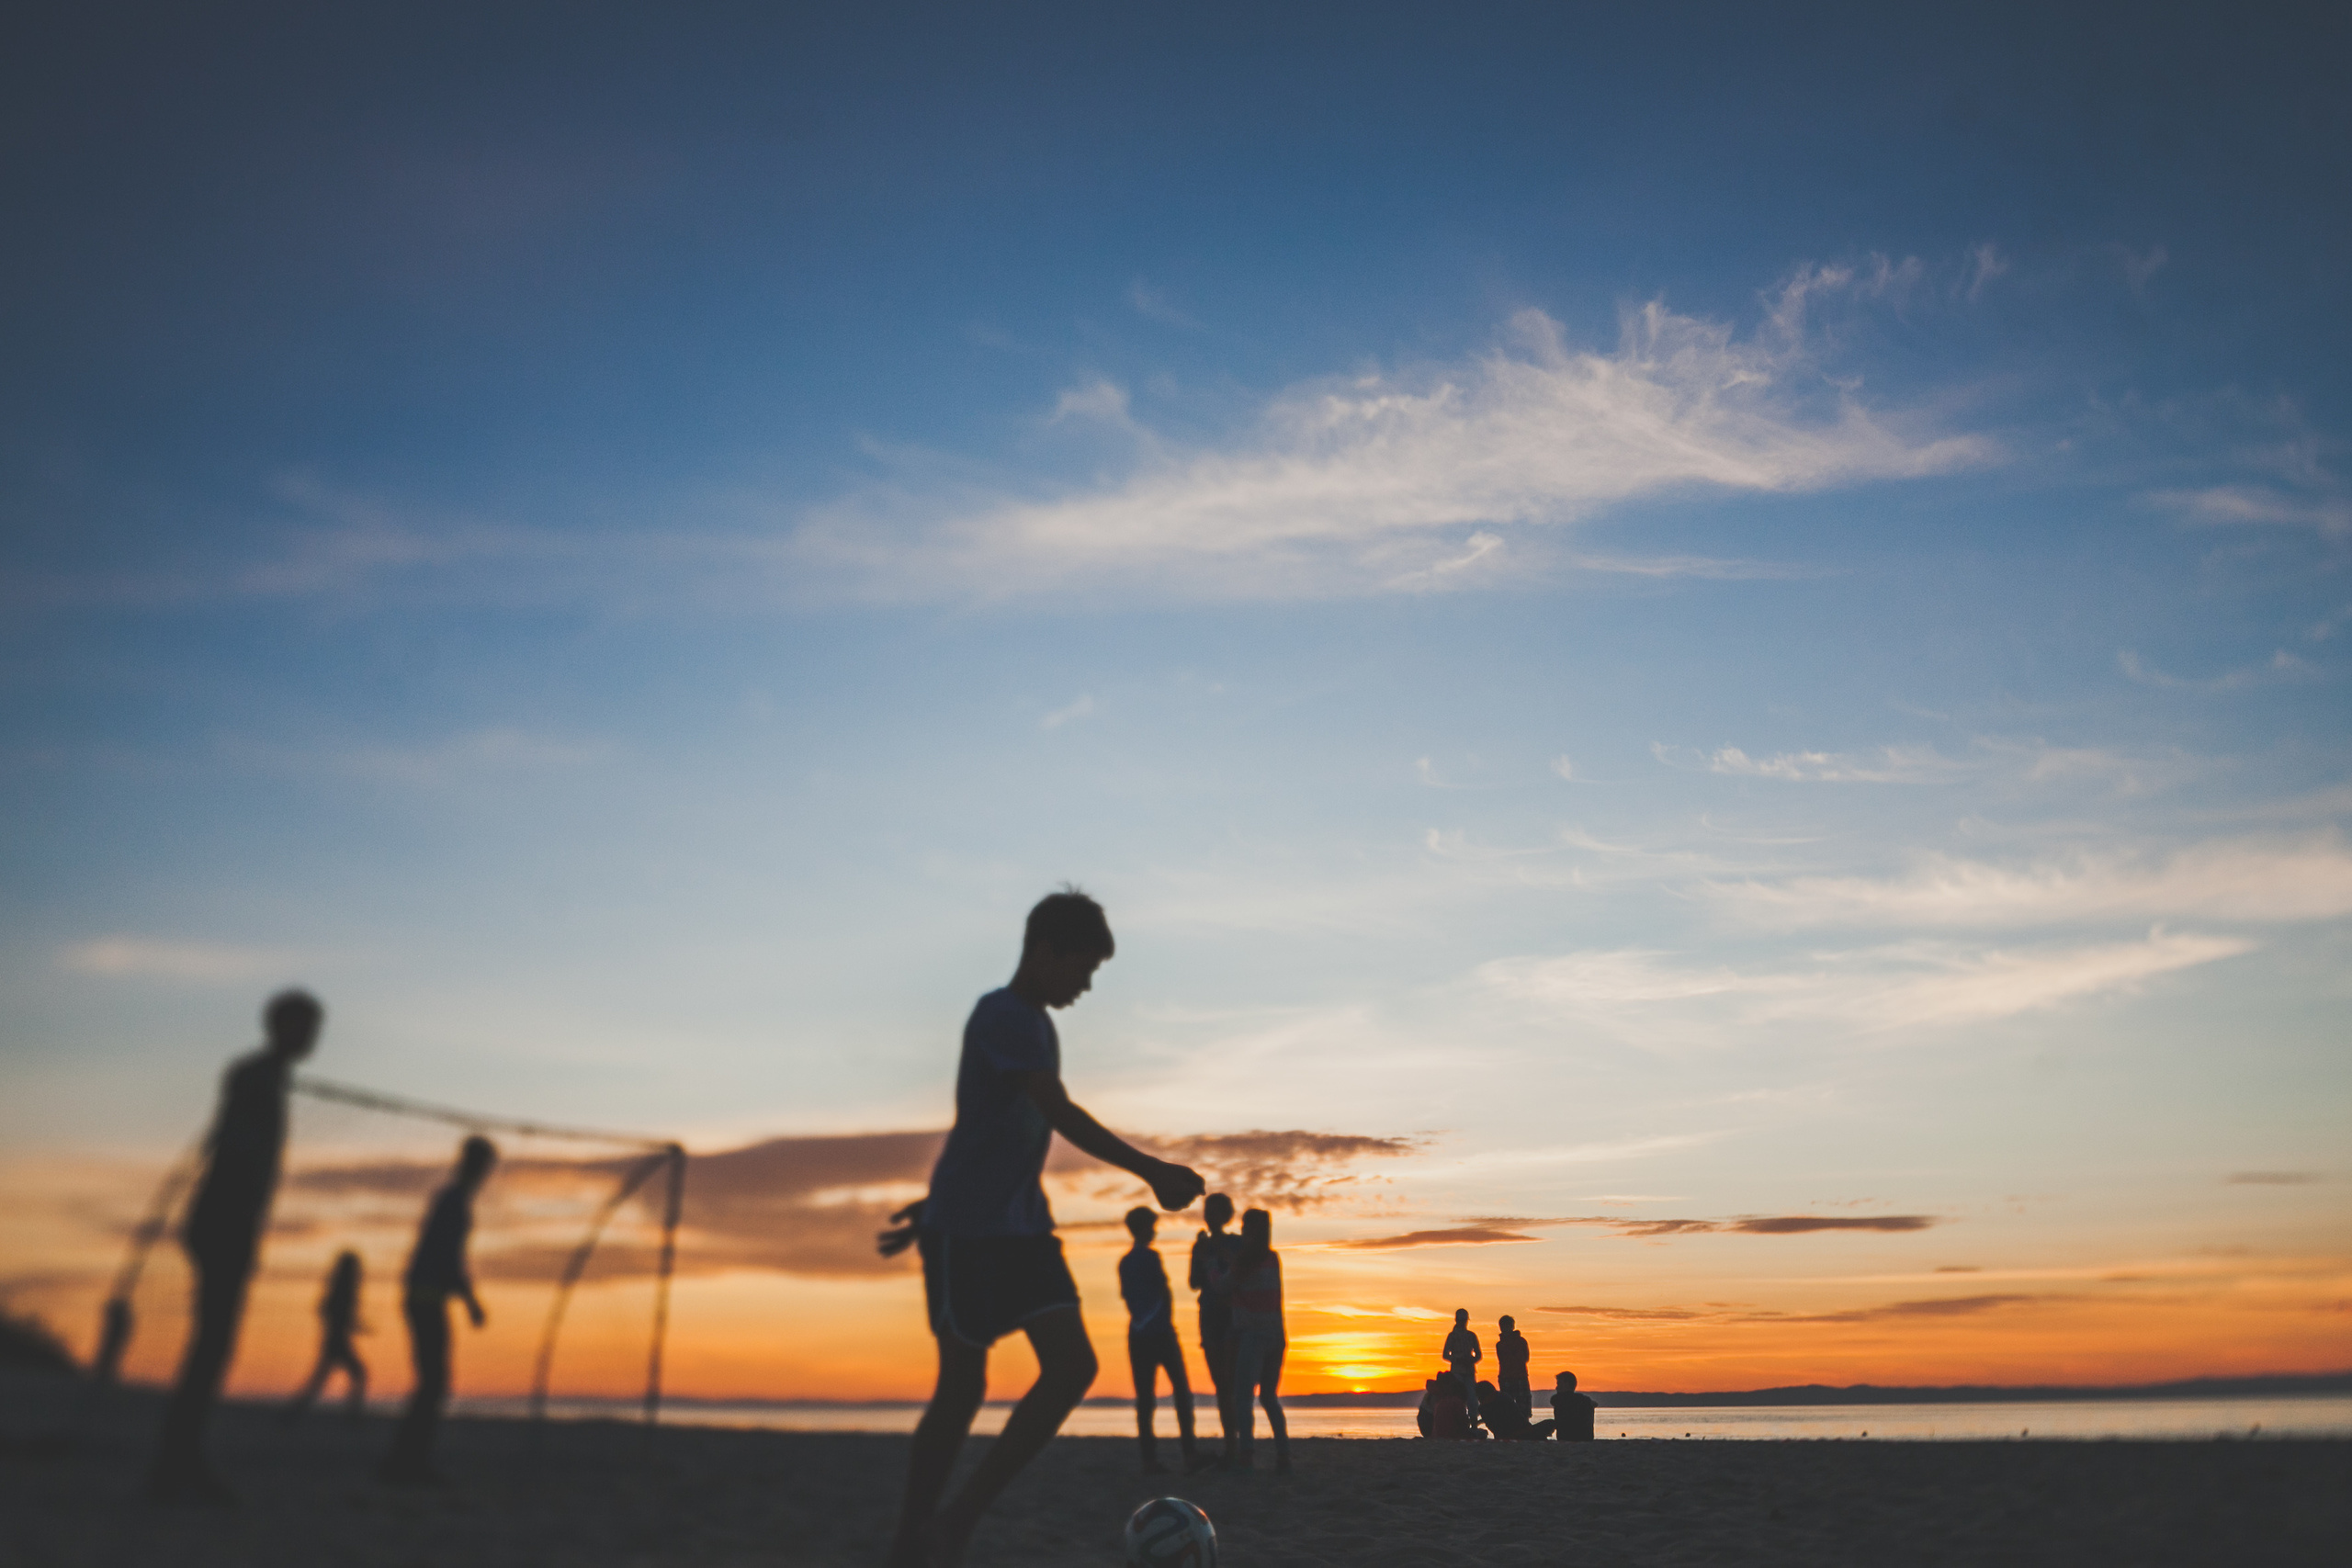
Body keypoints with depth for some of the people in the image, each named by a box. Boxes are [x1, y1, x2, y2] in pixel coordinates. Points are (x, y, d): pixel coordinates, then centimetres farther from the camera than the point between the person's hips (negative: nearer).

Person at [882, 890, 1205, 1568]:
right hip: (967, 1230, -8)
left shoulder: (1035, 1026, 16)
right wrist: (1152, 1171, -32)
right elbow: (1063, 1116, -26)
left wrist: (934, 1206, 30)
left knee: (1073, 1366, -5)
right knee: (963, 1386, -1)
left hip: (1022, 1228, 8)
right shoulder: (1002, 1016, -13)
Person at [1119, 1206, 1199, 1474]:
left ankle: (1149, 1458, 0)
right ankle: (1188, 1450, -8)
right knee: (1180, 1389, 0)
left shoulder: (1124, 1261, 12)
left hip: (1137, 1334, 6)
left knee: (1145, 1396, 4)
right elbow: (1165, 1292, -6)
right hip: (1160, 1331, -6)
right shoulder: (1150, 1257, -8)